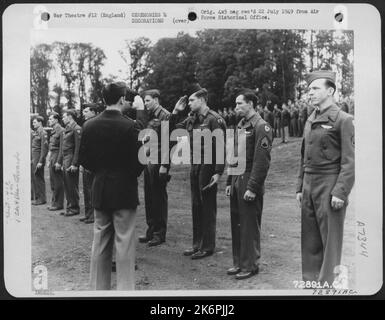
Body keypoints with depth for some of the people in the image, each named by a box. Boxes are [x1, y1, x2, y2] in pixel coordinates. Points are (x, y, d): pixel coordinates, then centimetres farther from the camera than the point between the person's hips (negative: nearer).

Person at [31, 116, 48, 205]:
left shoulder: (42, 133, -13)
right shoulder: (34, 132, 14)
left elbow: (44, 148, -17)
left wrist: (40, 162, -19)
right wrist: (31, 159, 15)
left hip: (38, 159, -9)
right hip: (33, 159, 9)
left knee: (39, 178, -3)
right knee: (34, 178, 12)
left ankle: (42, 199, 4)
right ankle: (37, 198, 20)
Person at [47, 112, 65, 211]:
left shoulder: (61, 130, -13)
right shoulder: (53, 131, 15)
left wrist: (58, 162, -19)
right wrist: (50, 159, 16)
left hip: (57, 158, -9)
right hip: (52, 158, 9)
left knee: (58, 182, -3)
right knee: (53, 181, 13)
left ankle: (58, 204, 4)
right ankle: (54, 203, 21)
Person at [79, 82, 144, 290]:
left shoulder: (89, 126, 0)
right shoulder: (130, 126, -14)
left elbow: (83, 159, 3)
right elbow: (138, 160, -13)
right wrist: (131, 175, 6)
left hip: (99, 191, 5)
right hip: (124, 191, -4)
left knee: (100, 243, 14)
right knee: (124, 244, 3)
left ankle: (99, 287, 23)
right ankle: (125, 288, 8)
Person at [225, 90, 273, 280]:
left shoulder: (261, 126, -12)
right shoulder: (240, 125, 15)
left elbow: (262, 160, -17)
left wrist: (253, 188, -19)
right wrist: (229, 182, 15)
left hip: (250, 183, -8)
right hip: (237, 181, 8)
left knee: (250, 226, 0)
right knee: (236, 224, 13)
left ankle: (250, 266, 11)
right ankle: (239, 263, 24)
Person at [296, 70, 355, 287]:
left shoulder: (343, 120, -8)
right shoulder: (310, 120, 14)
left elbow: (350, 161, -12)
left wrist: (340, 192, -18)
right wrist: (300, 187, 15)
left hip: (330, 186, -7)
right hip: (309, 186, 7)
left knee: (330, 241, 2)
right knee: (310, 239, 12)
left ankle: (327, 283, 11)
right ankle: (310, 280, 23)